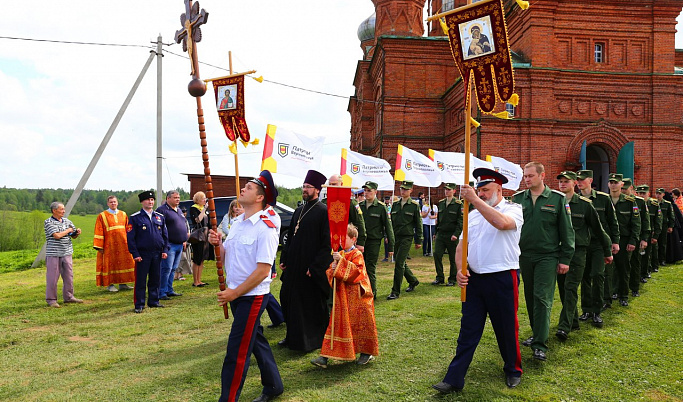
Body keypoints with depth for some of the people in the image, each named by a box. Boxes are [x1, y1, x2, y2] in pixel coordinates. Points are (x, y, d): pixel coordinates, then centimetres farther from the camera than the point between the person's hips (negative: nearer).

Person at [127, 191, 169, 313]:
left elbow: (165, 235, 15)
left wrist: (165, 250, 4)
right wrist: (135, 254, -10)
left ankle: (154, 301, 22)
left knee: (156, 279, 10)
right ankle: (139, 305, 8)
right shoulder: (135, 218, -2)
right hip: (142, 255, -4)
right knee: (140, 280, 0)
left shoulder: (160, 217, 11)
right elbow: (130, 238, -4)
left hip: (157, 254, 4)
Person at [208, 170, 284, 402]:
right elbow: (226, 257, 12)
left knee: (237, 350, -3)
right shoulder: (237, 223, 7)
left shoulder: (266, 228, -18)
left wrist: (234, 293, -19)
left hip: (253, 295, -8)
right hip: (236, 293, 8)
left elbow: (263, 270, -22)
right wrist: (217, 243, -9)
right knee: (255, 340, 19)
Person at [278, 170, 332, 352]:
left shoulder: (324, 211, -11)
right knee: (288, 300, 12)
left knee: (314, 305, 5)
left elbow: (327, 243, -15)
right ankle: (293, 336, 28)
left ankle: (315, 340, 22)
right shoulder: (299, 211, 11)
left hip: (311, 268, -7)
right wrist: (284, 259, 11)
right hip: (293, 266, 7)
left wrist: (315, 267, -18)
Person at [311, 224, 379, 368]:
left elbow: (356, 271, -24)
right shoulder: (339, 255, 12)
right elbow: (330, 272, 11)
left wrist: (341, 261, -26)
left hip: (356, 296, -6)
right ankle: (325, 357, 5)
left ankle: (366, 352, 25)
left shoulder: (357, 254, -9)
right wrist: (332, 270, -12)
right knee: (337, 323, 5)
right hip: (341, 296, 6)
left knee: (360, 323, 5)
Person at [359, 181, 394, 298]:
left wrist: (390, 246, -5)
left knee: (370, 268, -2)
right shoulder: (360, 206, 8)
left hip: (374, 241, -4)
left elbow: (388, 227, -3)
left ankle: (371, 294, 11)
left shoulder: (381, 207, -4)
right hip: (360, 241, 4)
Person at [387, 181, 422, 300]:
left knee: (399, 262, -12)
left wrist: (418, 241, -1)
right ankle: (413, 281, 36)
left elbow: (418, 224, 0)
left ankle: (395, 292, -5)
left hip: (406, 238, -6)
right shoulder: (395, 204, 11)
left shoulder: (414, 205, -2)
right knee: (399, 262, 13)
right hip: (395, 237, 6)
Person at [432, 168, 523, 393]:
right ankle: (454, 379, 9)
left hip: (503, 279, -4)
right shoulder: (473, 214, 13)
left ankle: (513, 371, 35)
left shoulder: (513, 210, -4)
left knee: (507, 328, 10)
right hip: (474, 279, 5)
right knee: (468, 331, 6)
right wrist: (460, 270, -6)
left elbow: (501, 222, -29)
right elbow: (462, 246, 12)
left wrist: (474, 199, -25)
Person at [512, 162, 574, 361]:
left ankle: (540, 345, -5)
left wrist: (565, 259, -3)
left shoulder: (558, 199, -2)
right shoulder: (518, 199, 5)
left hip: (547, 257, -4)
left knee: (542, 298, -8)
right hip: (524, 256, 4)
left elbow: (566, 231, 0)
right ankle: (537, 334, 29)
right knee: (530, 298, 12)